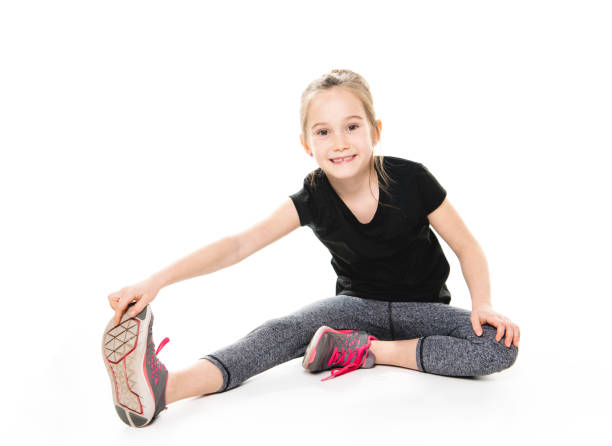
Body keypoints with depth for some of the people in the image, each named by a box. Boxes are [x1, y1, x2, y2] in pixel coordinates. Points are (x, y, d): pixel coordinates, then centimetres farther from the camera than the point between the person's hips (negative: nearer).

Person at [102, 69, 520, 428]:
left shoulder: (411, 179, -20)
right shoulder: (313, 199, -16)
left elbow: (468, 247, -8)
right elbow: (240, 244, -27)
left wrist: (483, 305, -25)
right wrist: (157, 281, -37)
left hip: (422, 305, 0)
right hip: (360, 303, 1)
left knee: (501, 347, -27)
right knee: (284, 332, -27)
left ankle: (371, 350, -24)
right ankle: (162, 386, -47)